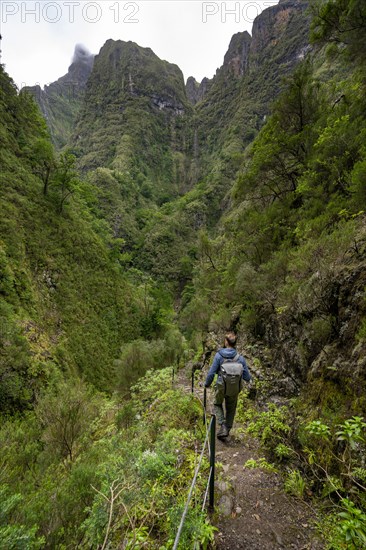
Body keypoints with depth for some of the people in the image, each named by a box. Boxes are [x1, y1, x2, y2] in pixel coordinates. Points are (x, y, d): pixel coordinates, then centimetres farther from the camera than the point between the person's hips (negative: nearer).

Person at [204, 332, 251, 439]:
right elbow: (247, 377, -6)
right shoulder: (240, 358, -10)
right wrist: (249, 378, 19)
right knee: (231, 409, 24)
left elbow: (211, 373, -12)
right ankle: (227, 429, 34)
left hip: (221, 387, -2)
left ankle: (223, 426, 8)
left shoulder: (219, 355, -16)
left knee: (217, 404, 24)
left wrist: (207, 384, 6)